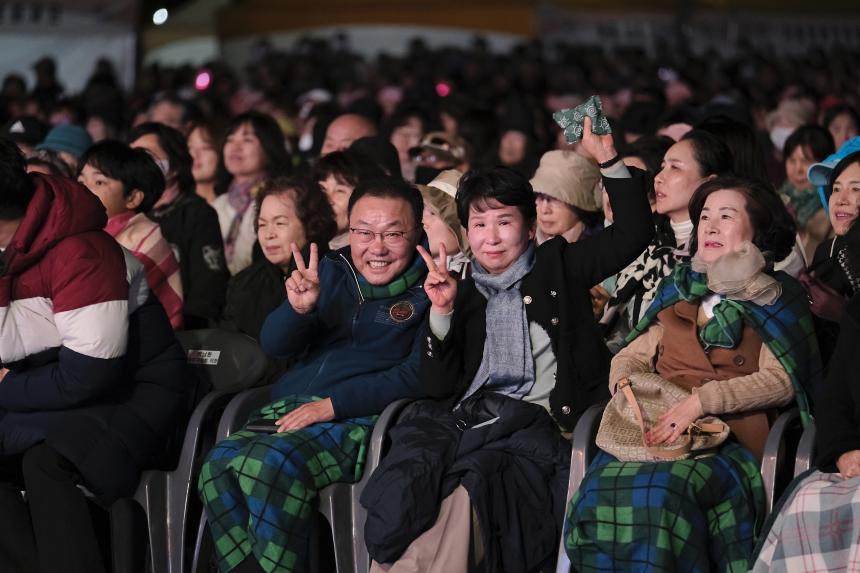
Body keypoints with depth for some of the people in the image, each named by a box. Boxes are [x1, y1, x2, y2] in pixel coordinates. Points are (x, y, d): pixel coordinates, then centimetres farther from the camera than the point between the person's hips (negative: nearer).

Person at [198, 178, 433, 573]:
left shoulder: (427, 291, 0)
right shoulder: (330, 271, 15)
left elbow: (421, 375, -10)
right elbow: (274, 345, 10)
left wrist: (333, 403, -16)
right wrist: (298, 308, -14)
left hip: (358, 420, -5)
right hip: (288, 407, 6)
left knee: (270, 464, -31)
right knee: (219, 463, -22)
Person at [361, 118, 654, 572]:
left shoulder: (558, 265, 19)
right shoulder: (464, 294, 24)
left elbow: (632, 234, 8)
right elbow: (437, 387, 14)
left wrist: (607, 159, -1)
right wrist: (442, 314, 0)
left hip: (535, 419, -3)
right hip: (466, 416, 3)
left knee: (468, 489, -36)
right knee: (405, 484, -33)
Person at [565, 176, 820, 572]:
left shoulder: (777, 300, 11)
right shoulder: (679, 290, 25)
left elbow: (781, 380, -3)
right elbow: (631, 357, 23)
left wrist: (703, 399, -16)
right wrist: (626, 385, -2)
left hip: (732, 439, -3)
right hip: (657, 429, 4)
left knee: (661, 493, -36)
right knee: (600, 490, -29)